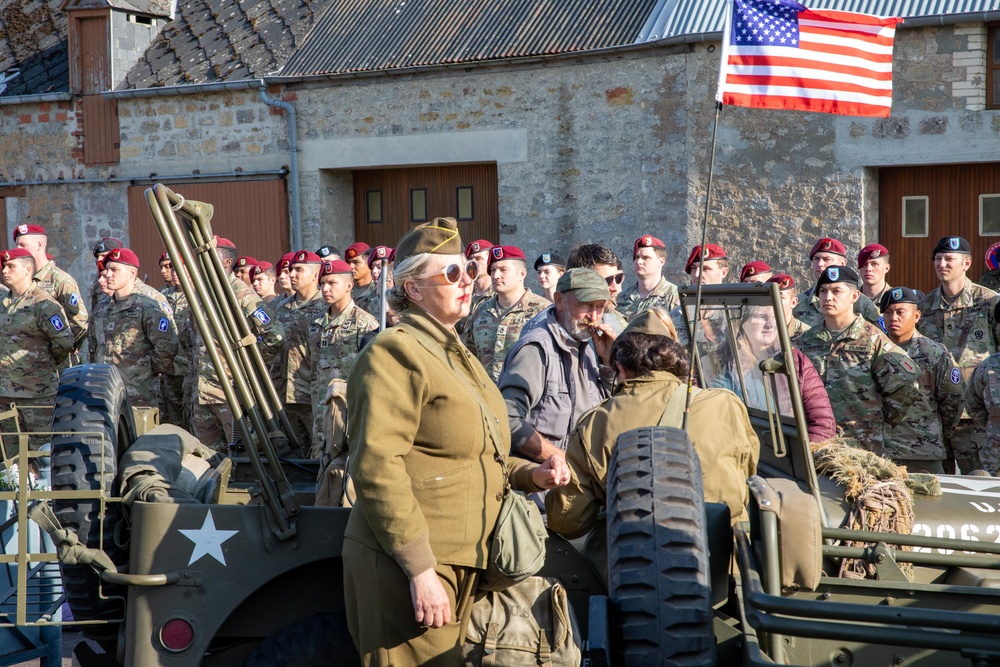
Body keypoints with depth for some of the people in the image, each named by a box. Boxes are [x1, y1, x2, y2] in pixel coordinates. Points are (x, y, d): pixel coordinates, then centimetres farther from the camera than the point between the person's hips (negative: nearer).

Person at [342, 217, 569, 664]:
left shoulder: (454, 355, 19)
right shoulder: (395, 353, -11)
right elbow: (376, 468, -20)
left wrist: (530, 475, 9)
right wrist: (420, 569, -24)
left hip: (459, 562, 9)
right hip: (409, 567, -9)